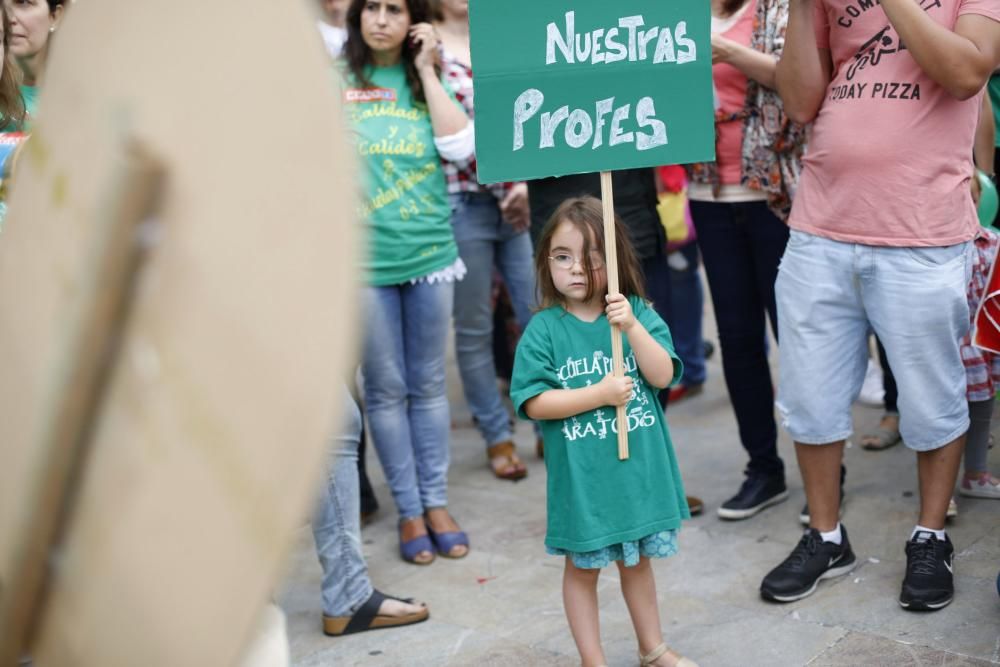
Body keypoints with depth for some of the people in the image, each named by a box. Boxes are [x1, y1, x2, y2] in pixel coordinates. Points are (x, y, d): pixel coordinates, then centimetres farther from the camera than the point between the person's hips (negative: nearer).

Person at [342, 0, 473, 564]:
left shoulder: (426, 79, 6)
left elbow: (460, 147, -8)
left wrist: (426, 71, -5)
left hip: (430, 251, 2)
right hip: (363, 259, -2)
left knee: (428, 383, 11)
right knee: (386, 387, 6)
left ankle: (436, 503, 22)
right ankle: (408, 510, 18)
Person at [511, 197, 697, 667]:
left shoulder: (637, 313, -2)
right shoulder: (544, 329, -9)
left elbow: (662, 375, -12)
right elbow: (534, 403, -14)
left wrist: (632, 328, -24)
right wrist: (601, 394, -18)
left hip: (639, 466, 3)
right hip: (581, 476, -2)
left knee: (637, 559, 21)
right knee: (582, 567, 12)